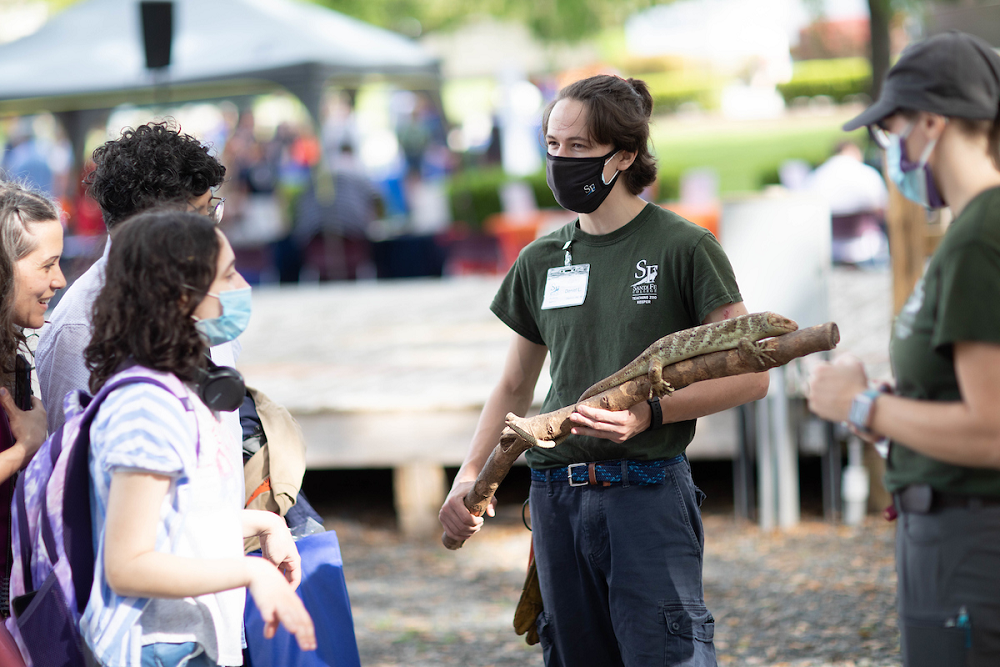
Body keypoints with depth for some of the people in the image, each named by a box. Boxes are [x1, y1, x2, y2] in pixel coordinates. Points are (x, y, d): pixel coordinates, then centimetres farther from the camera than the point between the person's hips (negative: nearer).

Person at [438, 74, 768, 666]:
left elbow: (750, 376, -5)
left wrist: (650, 412, -17)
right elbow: (515, 387, 21)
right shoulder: (540, 262, 12)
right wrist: (470, 476, 8)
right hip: (557, 498, 5)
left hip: (648, 490, -5)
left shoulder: (684, 248, -3)